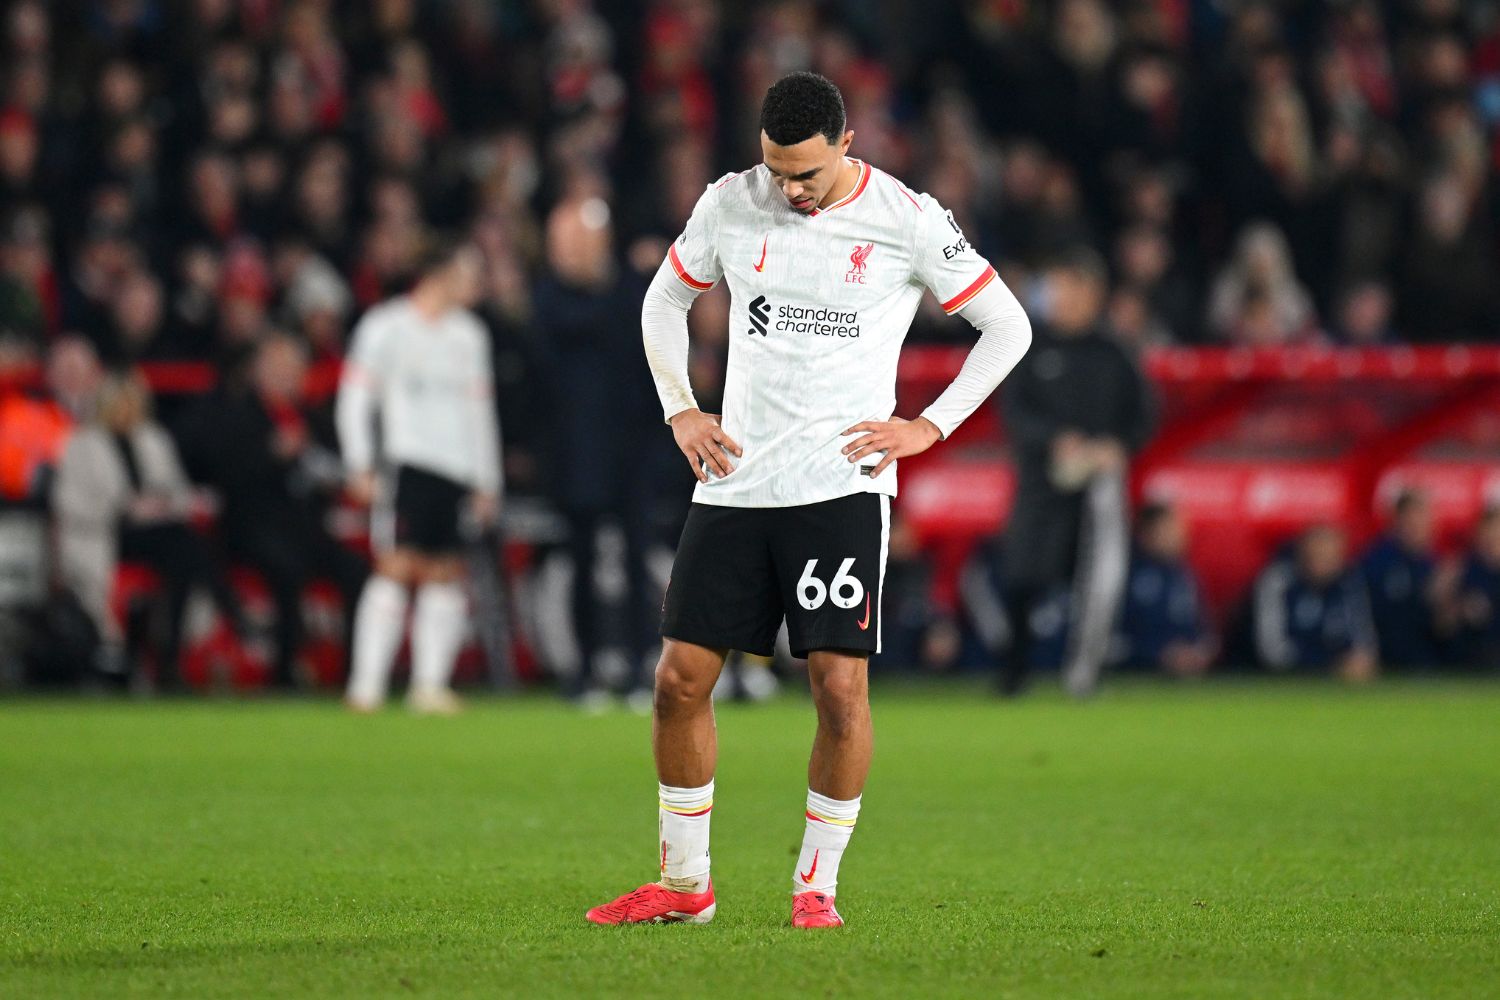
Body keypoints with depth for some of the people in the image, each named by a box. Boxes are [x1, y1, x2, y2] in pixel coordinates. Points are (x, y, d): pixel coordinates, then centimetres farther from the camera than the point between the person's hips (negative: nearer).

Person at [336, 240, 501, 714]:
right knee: (397, 567, -14)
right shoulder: (385, 327, -1)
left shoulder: (469, 333, 17)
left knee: (445, 576, 2)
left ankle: (430, 685, 4)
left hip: (456, 471, 6)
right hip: (405, 461, -6)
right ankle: (367, 686, -15)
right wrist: (360, 466, -9)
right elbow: (354, 398, -2)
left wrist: (487, 482, 17)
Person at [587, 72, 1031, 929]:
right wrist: (681, 410, 9)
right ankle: (684, 882, 14)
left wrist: (931, 426, -3)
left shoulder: (908, 221, -4)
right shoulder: (731, 205, 5)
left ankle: (817, 883, 5)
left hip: (842, 484, -3)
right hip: (735, 485, 3)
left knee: (840, 684, -10)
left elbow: (1008, 325, 4)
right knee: (681, 678, 0)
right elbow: (665, 301, 21)